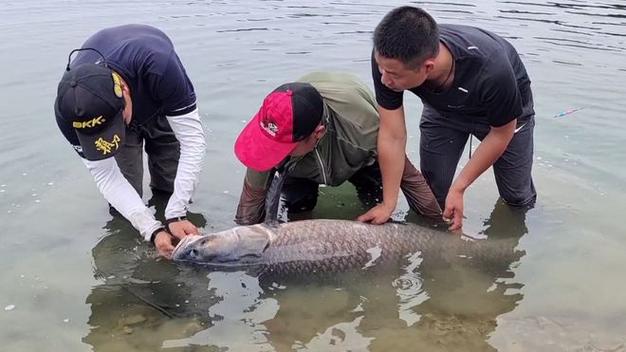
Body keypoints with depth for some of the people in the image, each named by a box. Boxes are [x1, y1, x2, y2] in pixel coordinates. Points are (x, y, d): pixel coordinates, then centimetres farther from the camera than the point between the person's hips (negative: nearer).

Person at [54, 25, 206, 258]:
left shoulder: (159, 66, -47)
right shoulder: (69, 110, -37)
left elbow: (192, 140, -37)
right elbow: (104, 175, -27)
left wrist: (175, 215, -39)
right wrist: (153, 230, -36)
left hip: (162, 105, 0)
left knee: (171, 191, 1)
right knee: (121, 206, -8)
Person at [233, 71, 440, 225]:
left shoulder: (364, 125, -48)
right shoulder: (277, 129, -41)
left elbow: (405, 174, -31)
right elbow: (254, 192, -23)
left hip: (359, 159, -1)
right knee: (297, 207, -13)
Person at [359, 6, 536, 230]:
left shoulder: (492, 71, -44)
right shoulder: (387, 58, -38)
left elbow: (501, 134, -24)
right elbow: (392, 136, -28)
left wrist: (458, 188, -21)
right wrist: (388, 204, -23)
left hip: (505, 107, -2)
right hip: (443, 107, 2)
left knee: (517, 197, 6)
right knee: (431, 196, 1)